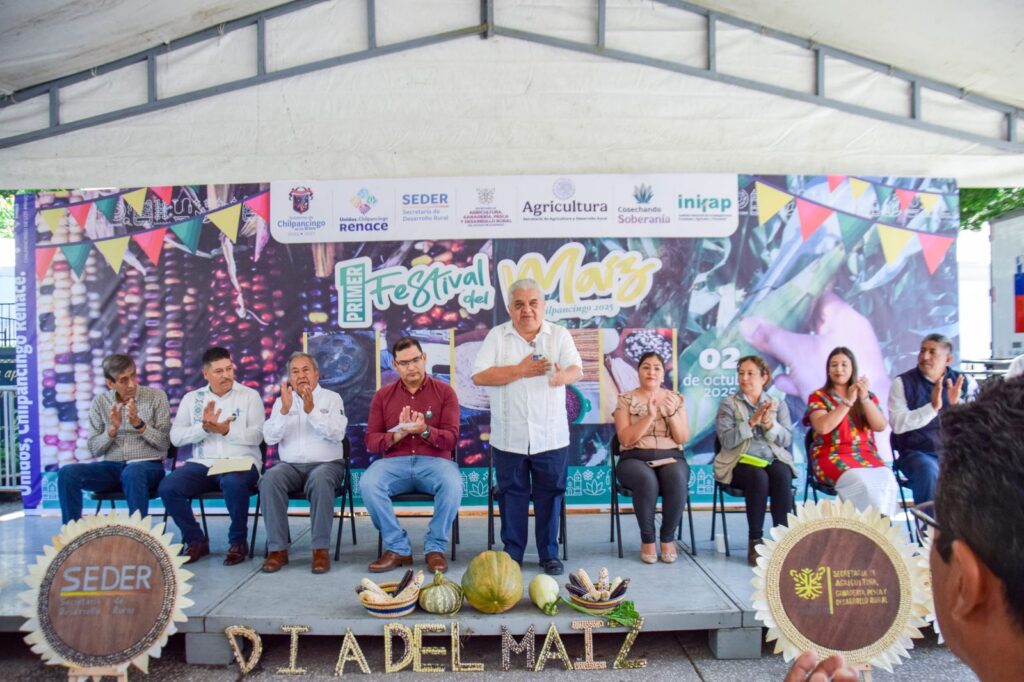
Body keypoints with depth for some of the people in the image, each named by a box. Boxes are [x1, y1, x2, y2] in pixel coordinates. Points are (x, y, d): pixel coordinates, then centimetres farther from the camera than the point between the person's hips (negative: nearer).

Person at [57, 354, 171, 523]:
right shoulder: (100, 402, 7)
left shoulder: (156, 396, 0)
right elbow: (94, 450, 4)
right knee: (67, 473, -21)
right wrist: (112, 429, -14)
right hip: (111, 467, 4)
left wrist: (139, 424, -17)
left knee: (133, 473, -38)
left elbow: (163, 443, -4)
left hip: (147, 466, -3)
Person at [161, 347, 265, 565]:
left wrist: (227, 430, -19)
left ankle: (238, 542, -11)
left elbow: (256, 436, -5)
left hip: (241, 463, -3)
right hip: (202, 464, 4)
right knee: (167, 487, -21)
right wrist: (204, 427, -12)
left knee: (233, 484, -36)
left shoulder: (250, 396, 5)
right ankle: (196, 540, 1)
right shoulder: (191, 398, 13)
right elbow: (176, 437, 3)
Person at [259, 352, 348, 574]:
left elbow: (337, 434, -10)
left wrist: (311, 410, -20)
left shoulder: (332, 398, 6)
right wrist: (285, 410, -14)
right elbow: (269, 438, 0)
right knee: (269, 479, -29)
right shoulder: (281, 402, 13)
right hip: (291, 465, 3)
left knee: (320, 480, -36)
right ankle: (277, 548, -21)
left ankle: (321, 548, -27)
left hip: (326, 464, -2)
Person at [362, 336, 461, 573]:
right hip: (395, 461, 2)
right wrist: (397, 435, -13)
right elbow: (371, 440, 8)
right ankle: (398, 548, -14)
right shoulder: (383, 395, 11)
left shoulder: (444, 391, 5)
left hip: (434, 461, -2)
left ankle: (435, 547, -12)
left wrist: (425, 431, -21)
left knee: (453, 484, -35)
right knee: (367, 483, -29)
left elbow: (451, 438, -1)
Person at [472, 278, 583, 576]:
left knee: (550, 494, 7)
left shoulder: (560, 334, 6)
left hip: (551, 435, 1)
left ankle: (549, 554, 20)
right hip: (509, 436, -1)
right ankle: (512, 553, 20)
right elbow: (479, 375, -9)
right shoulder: (497, 336, 2)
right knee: (512, 494, 7)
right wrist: (521, 370, -15)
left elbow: (577, 370, -5)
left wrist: (563, 376, -30)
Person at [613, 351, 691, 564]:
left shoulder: (676, 398, 11)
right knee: (647, 481, -36)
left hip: (671, 457, 2)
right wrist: (649, 416, -17)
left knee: (677, 480, -33)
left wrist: (671, 413, -12)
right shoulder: (626, 400, 5)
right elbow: (625, 438, -7)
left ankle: (668, 537, -12)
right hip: (635, 459, -2)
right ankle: (647, 539, -15)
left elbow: (683, 439, 3)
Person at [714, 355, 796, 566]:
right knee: (758, 477, -34)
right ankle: (755, 541, -23)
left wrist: (769, 424, -15)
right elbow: (727, 440, -10)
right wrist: (752, 422, -18)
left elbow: (787, 440, 2)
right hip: (740, 462, -2)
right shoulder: (729, 404, 4)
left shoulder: (778, 404, 13)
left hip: (774, 459, 2)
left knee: (782, 476, -32)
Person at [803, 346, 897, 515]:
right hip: (831, 456, -3)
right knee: (862, 482, -34)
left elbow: (880, 426, 1)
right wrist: (848, 401, -13)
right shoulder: (818, 397, 5)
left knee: (887, 480, -30)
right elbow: (822, 427, -13)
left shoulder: (868, 396, 16)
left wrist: (864, 398, -11)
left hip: (865, 454, 3)